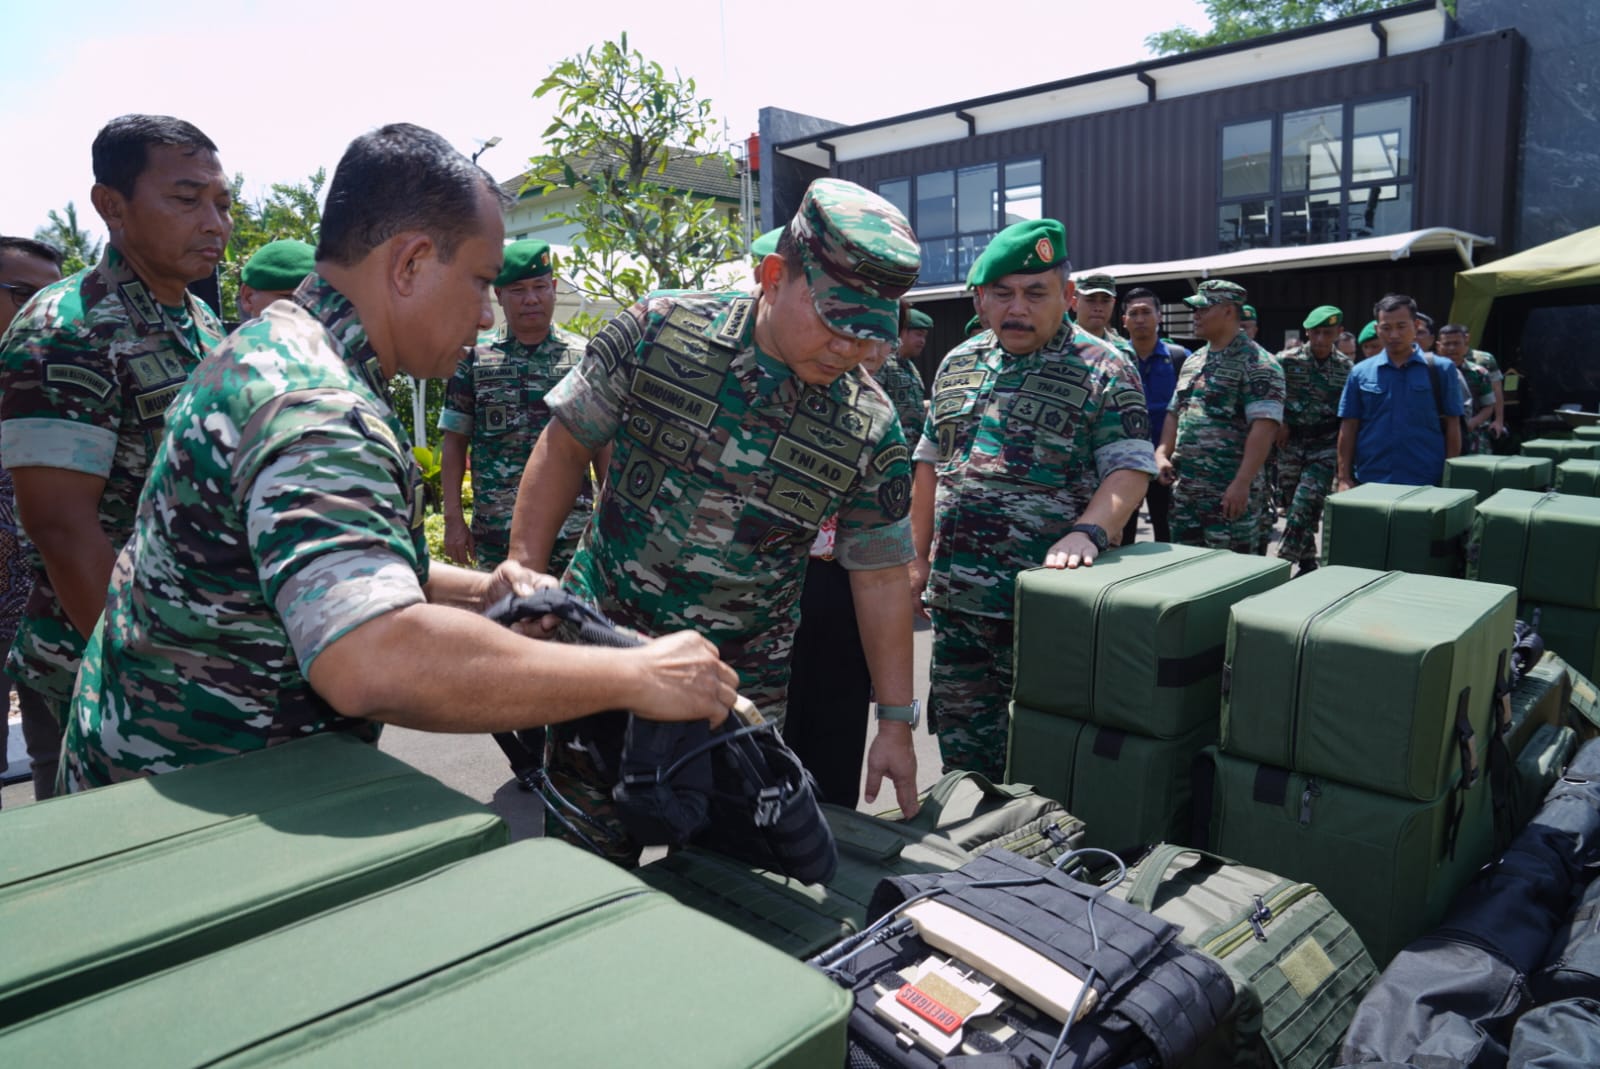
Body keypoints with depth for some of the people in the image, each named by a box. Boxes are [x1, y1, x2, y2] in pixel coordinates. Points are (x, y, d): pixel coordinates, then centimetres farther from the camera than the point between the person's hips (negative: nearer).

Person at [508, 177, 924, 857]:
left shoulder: (871, 431, -8)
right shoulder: (660, 331, -10)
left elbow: (880, 578, -1)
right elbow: (566, 444, 0)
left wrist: (896, 722, 0)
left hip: (741, 680, 0)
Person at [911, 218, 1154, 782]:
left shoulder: (1103, 370, -4)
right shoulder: (957, 364, 12)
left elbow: (1130, 468, -10)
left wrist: (1088, 532, -29)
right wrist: (920, 558, 13)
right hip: (955, 594, 5)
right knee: (959, 734, 14)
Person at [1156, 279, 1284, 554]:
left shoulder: (1257, 363, -9)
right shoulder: (1192, 361, 16)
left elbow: (1263, 427, -17)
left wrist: (1242, 483, -23)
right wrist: (1162, 454, 4)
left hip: (1229, 494, -7)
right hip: (1184, 490, 8)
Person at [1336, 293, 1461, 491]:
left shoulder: (1441, 369, 3)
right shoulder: (1361, 373, 5)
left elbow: (1452, 427, 4)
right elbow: (1348, 428, 5)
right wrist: (1344, 478, -1)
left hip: (1426, 483, -1)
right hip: (1370, 482, 1)